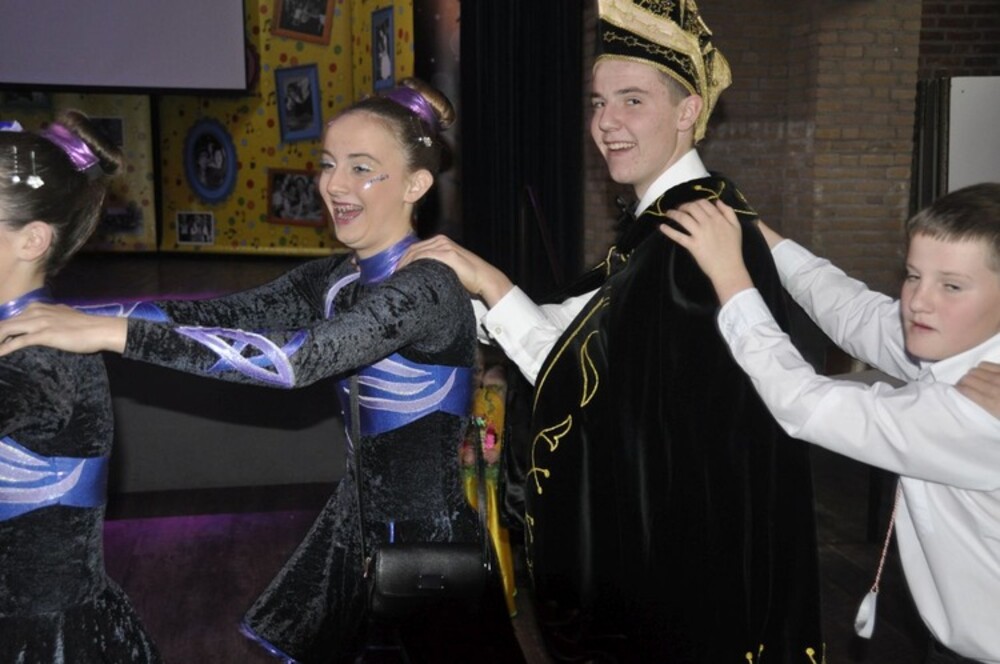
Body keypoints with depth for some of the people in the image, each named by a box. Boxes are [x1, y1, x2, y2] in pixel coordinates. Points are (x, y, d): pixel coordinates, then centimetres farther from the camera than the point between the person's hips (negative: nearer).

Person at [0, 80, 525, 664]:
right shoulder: (333, 279, 5)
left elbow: (299, 357, -33)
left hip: (433, 539, -7)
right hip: (360, 525, 8)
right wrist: (65, 313, -18)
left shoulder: (428, 286, -21)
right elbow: (226, 314, -7)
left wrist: (113, 332, -34)